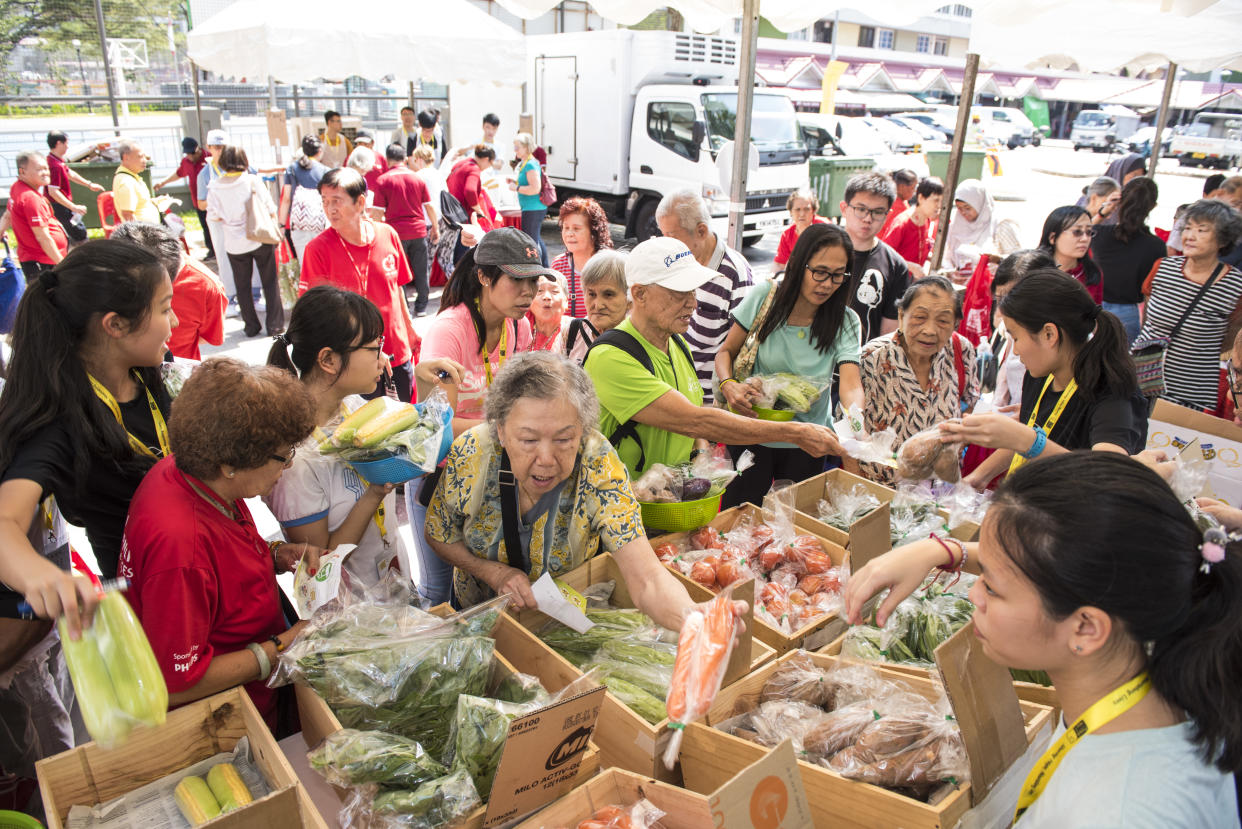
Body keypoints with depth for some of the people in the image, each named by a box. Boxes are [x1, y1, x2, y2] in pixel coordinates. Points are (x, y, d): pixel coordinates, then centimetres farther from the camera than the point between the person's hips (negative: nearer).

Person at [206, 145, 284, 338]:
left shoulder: (215, 187, -5)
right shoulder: (253, 180, -9)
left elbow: (213, 216, -4)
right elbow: (270, 209, -6)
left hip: (235, 244, 1)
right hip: (260, 240, -1)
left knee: (242, 285, 12)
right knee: (270, 282, 7)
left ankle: (251, 326, 16)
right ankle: (275, 325, 8)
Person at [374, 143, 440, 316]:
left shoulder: (382, 181, -3)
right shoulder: (417, 178, 5)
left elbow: (379, 212, -7)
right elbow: (429, 206, 7)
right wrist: (435, 228, 16)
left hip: (396, 231, -2)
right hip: (419, 230, 2)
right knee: (420, 271, 9)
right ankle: (421, 307, 15)